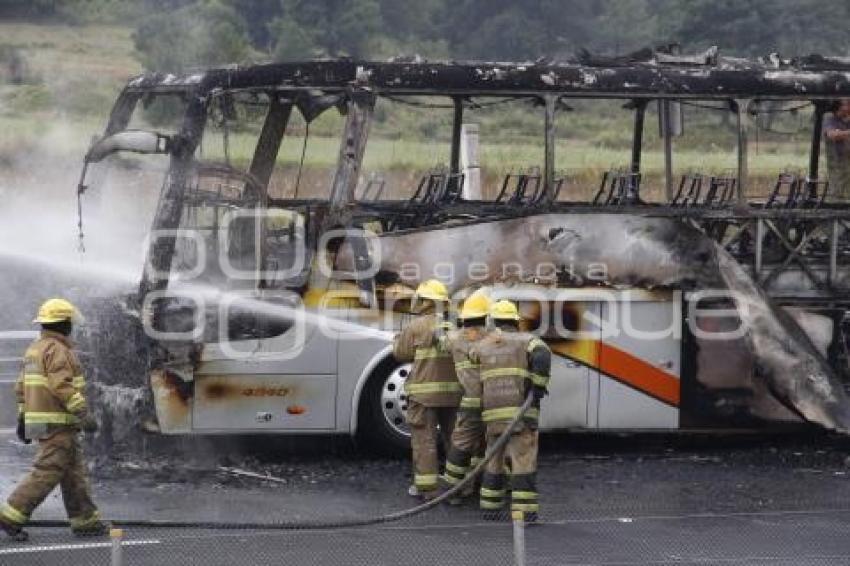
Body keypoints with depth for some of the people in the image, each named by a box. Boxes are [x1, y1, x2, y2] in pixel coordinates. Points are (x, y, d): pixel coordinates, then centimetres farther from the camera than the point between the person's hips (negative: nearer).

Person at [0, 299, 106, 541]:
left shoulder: (35, 349, 16)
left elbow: (22, 387, 18)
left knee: (75, 473, 13)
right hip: (58, 423, -10)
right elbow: (63, 387, -23)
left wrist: (22, 419, 21)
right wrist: (84, 415, -23)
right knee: (47, 473, -10)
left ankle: (85, 520, 15)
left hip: (37, 419, 10)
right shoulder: (57, 350, -14)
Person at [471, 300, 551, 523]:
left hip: (492, 413, 4)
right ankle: (524, 511, -13)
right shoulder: (526, 341, 3)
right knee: (523, 460, -6)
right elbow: (542, 355, -17)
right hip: (521, 411, -4)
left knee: (494, 459, 18)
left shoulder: (481, 346, 15)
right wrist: (539, 386, -12)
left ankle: (490, 506, 22)